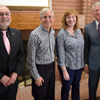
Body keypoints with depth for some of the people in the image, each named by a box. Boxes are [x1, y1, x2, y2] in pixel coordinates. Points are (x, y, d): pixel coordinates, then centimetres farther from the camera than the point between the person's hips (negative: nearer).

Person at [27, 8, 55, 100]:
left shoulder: (53, 32, 4)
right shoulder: (35, 34, -18)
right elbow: (31, 58, -16)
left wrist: (52, 64, 13)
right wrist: (36, 76, -14)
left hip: (51, 67, 7)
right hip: (40, 69, -6)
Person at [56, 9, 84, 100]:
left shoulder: (79, 31, 4)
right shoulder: (62, 33, -13)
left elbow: (82, 47, 10)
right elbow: (61, 53, -15)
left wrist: (84, 63, 7)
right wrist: (64, 71, -16)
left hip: (79, 65, 5)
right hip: (68, 66, -5)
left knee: (76, 86, 19)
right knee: (66, 87, 11)